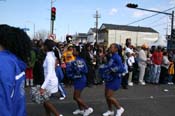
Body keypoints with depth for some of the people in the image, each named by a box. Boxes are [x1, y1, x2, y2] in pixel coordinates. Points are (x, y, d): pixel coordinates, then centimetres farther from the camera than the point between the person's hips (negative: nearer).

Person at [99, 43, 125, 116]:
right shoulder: (111, 57, 8)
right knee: (106, 95, 14)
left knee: (109, 96, -7)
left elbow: (122, 69, -25)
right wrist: (103, 67, 3)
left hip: (115, 79, -9)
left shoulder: (117, 57, -18)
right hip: (109, 78, 9)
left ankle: (119, 108, 15)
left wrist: (112, 70, -27)